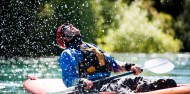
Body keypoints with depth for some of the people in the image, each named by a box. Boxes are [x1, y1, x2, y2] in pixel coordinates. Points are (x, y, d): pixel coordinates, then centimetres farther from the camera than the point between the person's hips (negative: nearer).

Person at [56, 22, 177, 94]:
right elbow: (68, 80, -5)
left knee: (140, 81, -18)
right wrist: (82, 82, -27)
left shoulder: (93, 48, 32)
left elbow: (114, 65, 31)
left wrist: (129, 67, 12)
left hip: (108, 81, 7)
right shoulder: (67, 55, 8)